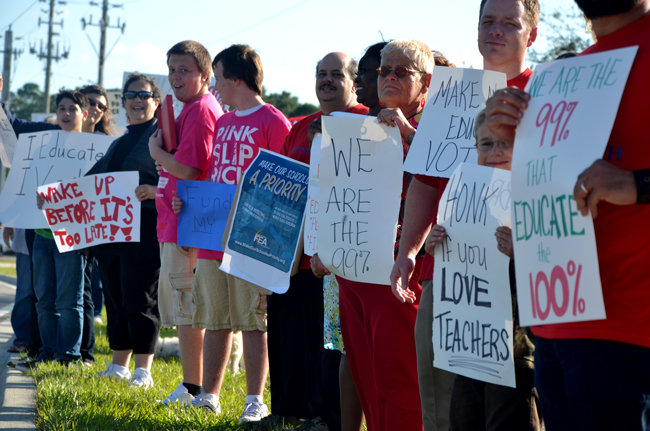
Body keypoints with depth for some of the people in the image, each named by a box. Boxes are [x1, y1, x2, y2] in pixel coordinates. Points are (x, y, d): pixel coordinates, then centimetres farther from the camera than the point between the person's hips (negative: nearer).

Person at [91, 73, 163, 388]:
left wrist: (155, 191, -31)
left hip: (144, 229, -8)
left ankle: (143, 370, -2)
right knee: (115, 298, 10)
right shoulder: (119, 143, 21)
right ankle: (119, 365, 18)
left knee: (140, 299, -7)